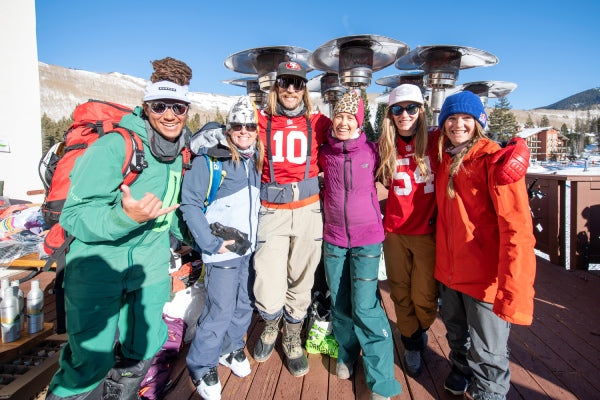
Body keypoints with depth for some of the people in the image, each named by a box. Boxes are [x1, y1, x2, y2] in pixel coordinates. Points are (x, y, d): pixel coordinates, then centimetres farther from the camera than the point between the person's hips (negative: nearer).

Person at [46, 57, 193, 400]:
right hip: (98, 261, -6)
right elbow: (74, 215, -21)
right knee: (92, 361, -2)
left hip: (150, 261, 6)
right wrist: (124, 217, -37)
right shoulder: (115, 145, -19)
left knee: (145, 346, 16)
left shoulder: (179, 153, 4)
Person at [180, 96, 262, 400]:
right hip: (223, 250, -6)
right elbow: (190, 204, -13)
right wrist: (211, 243, -16)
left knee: (244, 305, 16)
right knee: (220, 312, -2)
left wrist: (257, 234, 10)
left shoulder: (256, 160, 9)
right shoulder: (209, 158, -12)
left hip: (250, 248, 7)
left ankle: (232, 349, 40)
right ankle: (201, 367, 21)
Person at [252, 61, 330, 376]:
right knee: (268, 288, -2)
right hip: (272, 212, -1)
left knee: (301, 281, 11)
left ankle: (292, 339, 36)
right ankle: (270, 326, 34)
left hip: (307, 211, 1)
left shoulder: (317, 122, 6)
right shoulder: (262, 121, 3)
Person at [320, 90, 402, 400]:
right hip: (333, 239, 3)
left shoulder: (372, 150, -6)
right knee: (340, 303, 12)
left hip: (367, 238, -3)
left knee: (365, 307, -7)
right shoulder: (324, 153, 0)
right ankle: (347, 353, 37)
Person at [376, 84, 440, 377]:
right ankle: (412, 344, 36)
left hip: (428, 231, -2)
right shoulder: (384, 147, 3)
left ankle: (421, 331, 40)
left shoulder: (436, 141, -5)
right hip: (395, 231, 2)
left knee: (424, 297, 6)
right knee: (401, 295, 11)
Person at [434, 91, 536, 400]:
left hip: (485, 275, -6)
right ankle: (460, 371, 52)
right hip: (449, 270, 6)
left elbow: (516, 228, -23)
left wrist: (513, 291, -29)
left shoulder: (494, 159, -16)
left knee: (486, 351, 10)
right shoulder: (445, 158, 4)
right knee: (457, 336, 26)